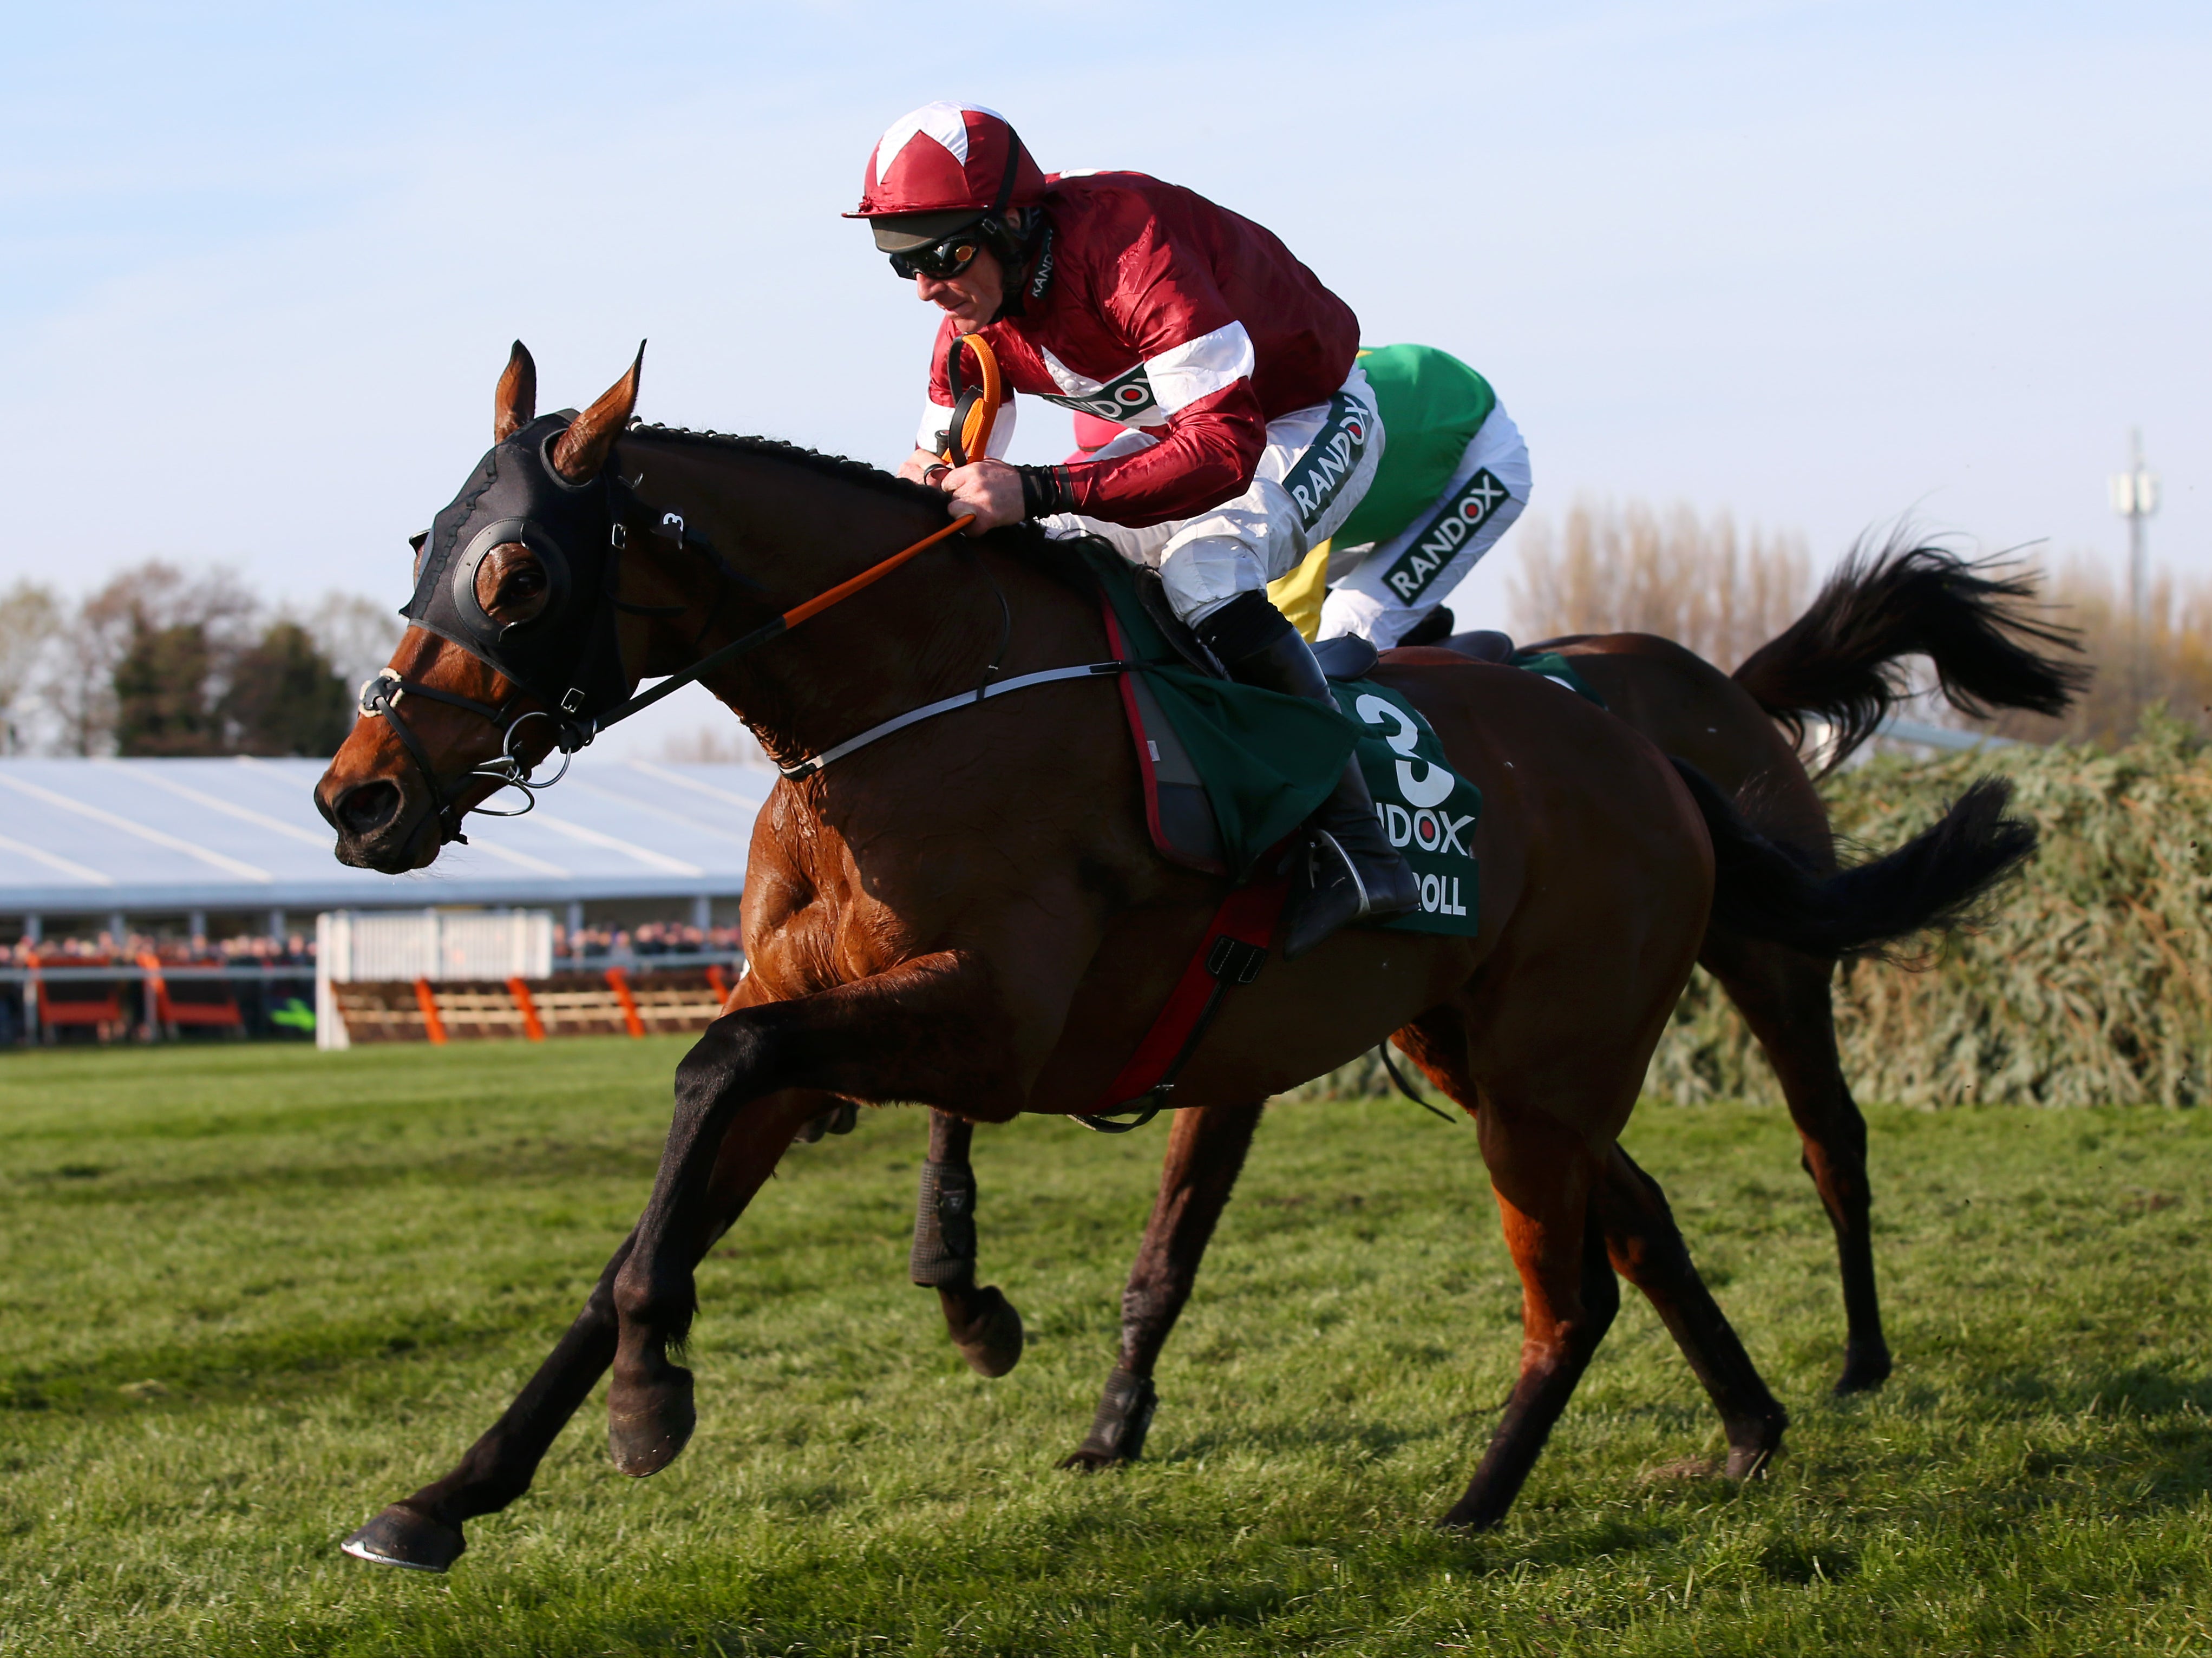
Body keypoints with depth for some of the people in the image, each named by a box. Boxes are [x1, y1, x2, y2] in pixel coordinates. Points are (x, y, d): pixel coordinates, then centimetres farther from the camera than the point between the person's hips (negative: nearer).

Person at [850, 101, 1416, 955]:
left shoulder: (1132, 250, -38)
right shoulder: (973, 316, -11)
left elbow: (1226, 450, -46)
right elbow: (946, 449, 1)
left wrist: (1038, 491, -54)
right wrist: (922, 479, -27)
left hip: (1312, 421, -9)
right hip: (1188, 420, 9)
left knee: (1203, 574, -33)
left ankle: (1355, 845, -31)